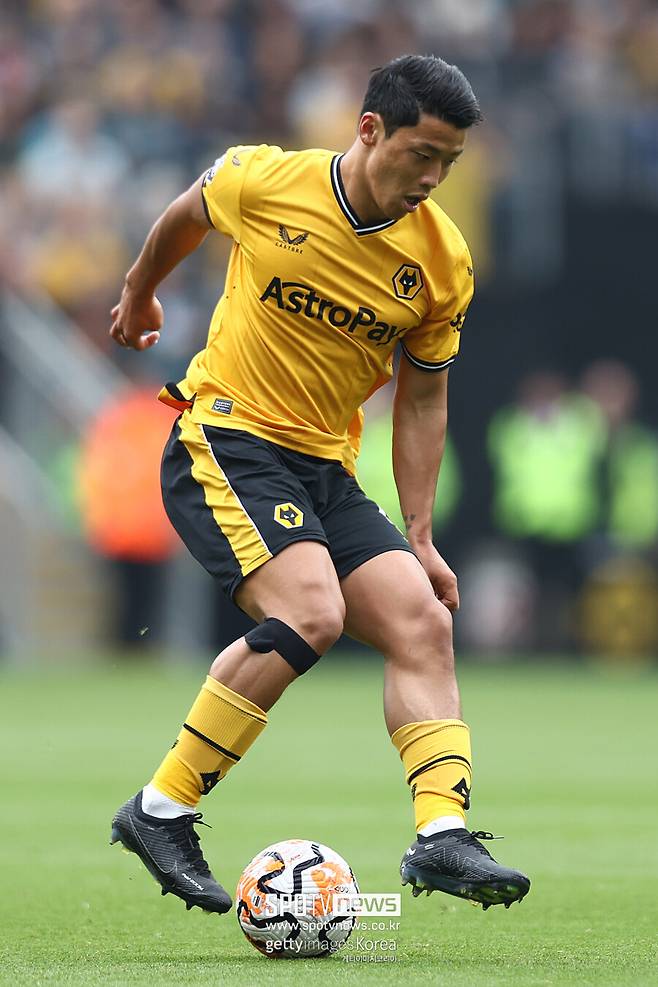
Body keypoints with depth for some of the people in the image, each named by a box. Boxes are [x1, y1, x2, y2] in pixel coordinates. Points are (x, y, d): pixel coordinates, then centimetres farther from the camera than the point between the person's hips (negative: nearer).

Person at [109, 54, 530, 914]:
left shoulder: (443, 261, -1)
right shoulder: (261, 181, -11)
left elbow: (421, 400, 9)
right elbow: (185, 217, 12)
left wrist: (419, 541, 6)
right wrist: (140, 293, 31)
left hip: (326, 471, 6)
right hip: (223, 436, -5)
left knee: (422, 621, -13)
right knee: (310, 612, -26)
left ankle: (442, 833, -19)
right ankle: (163, 811, -17)